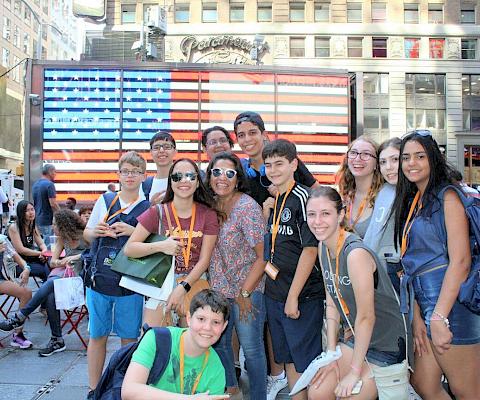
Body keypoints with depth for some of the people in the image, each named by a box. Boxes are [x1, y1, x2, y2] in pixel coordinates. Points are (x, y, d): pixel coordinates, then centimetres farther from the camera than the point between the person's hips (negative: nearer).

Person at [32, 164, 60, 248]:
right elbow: (53, 204, -18)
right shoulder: (49, 184, -13)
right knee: (48, 247, -6)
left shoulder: (35, 185, 13)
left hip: (37, 220, 9)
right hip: (47, 222, -9)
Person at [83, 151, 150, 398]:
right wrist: (96, 232, -8)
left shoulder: (149, 208, 0)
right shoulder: (104, 201, 6)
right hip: (99, 278, 2)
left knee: (129, 338, 7)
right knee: (97, 336, 11)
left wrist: (134, 232, -17)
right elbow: (86, 234, 14)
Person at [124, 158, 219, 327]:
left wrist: (182, 288, -14)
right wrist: (161, 246, -19)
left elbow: (204, 260, -4)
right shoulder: (157, 212, -3)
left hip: (194, 282, 1)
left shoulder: (208, 215, -1)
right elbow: (128, 249, -5)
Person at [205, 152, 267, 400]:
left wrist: (245, 293, -15)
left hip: (248, 289, -6)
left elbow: (263, 256, -16)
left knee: (251, 348, 5)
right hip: (218, 289, 7)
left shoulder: (247, 207, -16)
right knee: (218, 342, 19)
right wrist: (209, 285, 2)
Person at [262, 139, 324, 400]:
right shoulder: (273, 201, 10)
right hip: (274, 295, 8)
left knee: (306, 362, 3)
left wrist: (293, 296, -17)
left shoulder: (302, 198, -13)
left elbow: (310, 249, -17)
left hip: (302, 297, -8)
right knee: (288, 360, 17)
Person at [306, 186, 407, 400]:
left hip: (385, 345, -7)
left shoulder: (356, 254, -28)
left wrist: (354, 372, -16)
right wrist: (331, 352, 0)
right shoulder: (323, 247, -3)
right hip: (356, 337, 7)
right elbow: (332, 303, 3)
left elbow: (366, 317, -24)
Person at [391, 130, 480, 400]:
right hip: (425, 301, 8)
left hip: (450, 299, -8)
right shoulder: (411, 201, 16)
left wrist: (439, 317, -19)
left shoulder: (447, 196, -6)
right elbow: (414, 264, 11)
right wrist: (417, 316, 2)